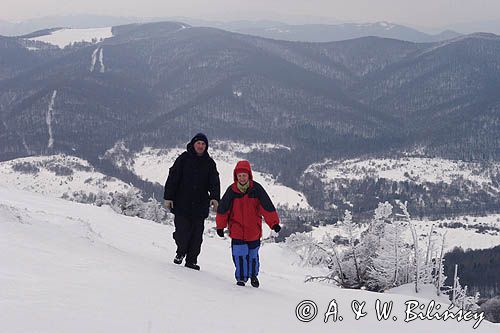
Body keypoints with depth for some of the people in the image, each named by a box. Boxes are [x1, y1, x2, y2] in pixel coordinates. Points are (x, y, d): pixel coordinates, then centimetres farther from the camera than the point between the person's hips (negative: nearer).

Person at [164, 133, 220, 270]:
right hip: (182, 203, -2)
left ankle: (192, 260, 13)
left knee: (197, 234, 2)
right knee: (182, 231, -6)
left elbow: (214, 182, -1)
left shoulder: (209, 163, 8)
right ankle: (181, 252, 22)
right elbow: (173, 178, 2)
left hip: (200, 205, 2)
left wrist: (214, 197, -18)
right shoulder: (184, 159, 2)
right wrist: (168, 197, -4)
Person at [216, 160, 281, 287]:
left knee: (253, 254, 14)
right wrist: (220, 226, 6)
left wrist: (274, 223, -8)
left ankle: (253, 274, 36)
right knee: (240, 254, -9)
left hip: (253, 230, 1)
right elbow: (222, 209, 2)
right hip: (237, 229, -1)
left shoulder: (256, 189, -9)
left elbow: (267, 206, -6)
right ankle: (241, 278, 5)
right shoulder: (231, 190, -8)